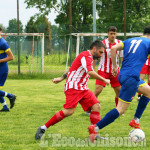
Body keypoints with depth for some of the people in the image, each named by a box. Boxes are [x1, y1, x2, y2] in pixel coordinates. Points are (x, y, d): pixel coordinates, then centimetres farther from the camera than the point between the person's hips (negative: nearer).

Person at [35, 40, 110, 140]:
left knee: (96, 106, -4)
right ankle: (43, 128, -14)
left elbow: (73, 69, 27)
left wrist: (61, 78, 26)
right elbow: (90, 72, -25)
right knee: (69, 111, -22)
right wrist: (104, 80, -16)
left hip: (82, 88, 10)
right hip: (73, 87, -10)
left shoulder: (87, 57, 21)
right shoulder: (86, 56, -12)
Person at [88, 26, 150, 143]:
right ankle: (95, 128, -13)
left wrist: (115, 66, 14)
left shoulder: (130, 41, 17)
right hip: (131, 77, -9)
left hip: (122, 75, 9)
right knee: (121, 109, -8)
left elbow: (113, 48, 7)